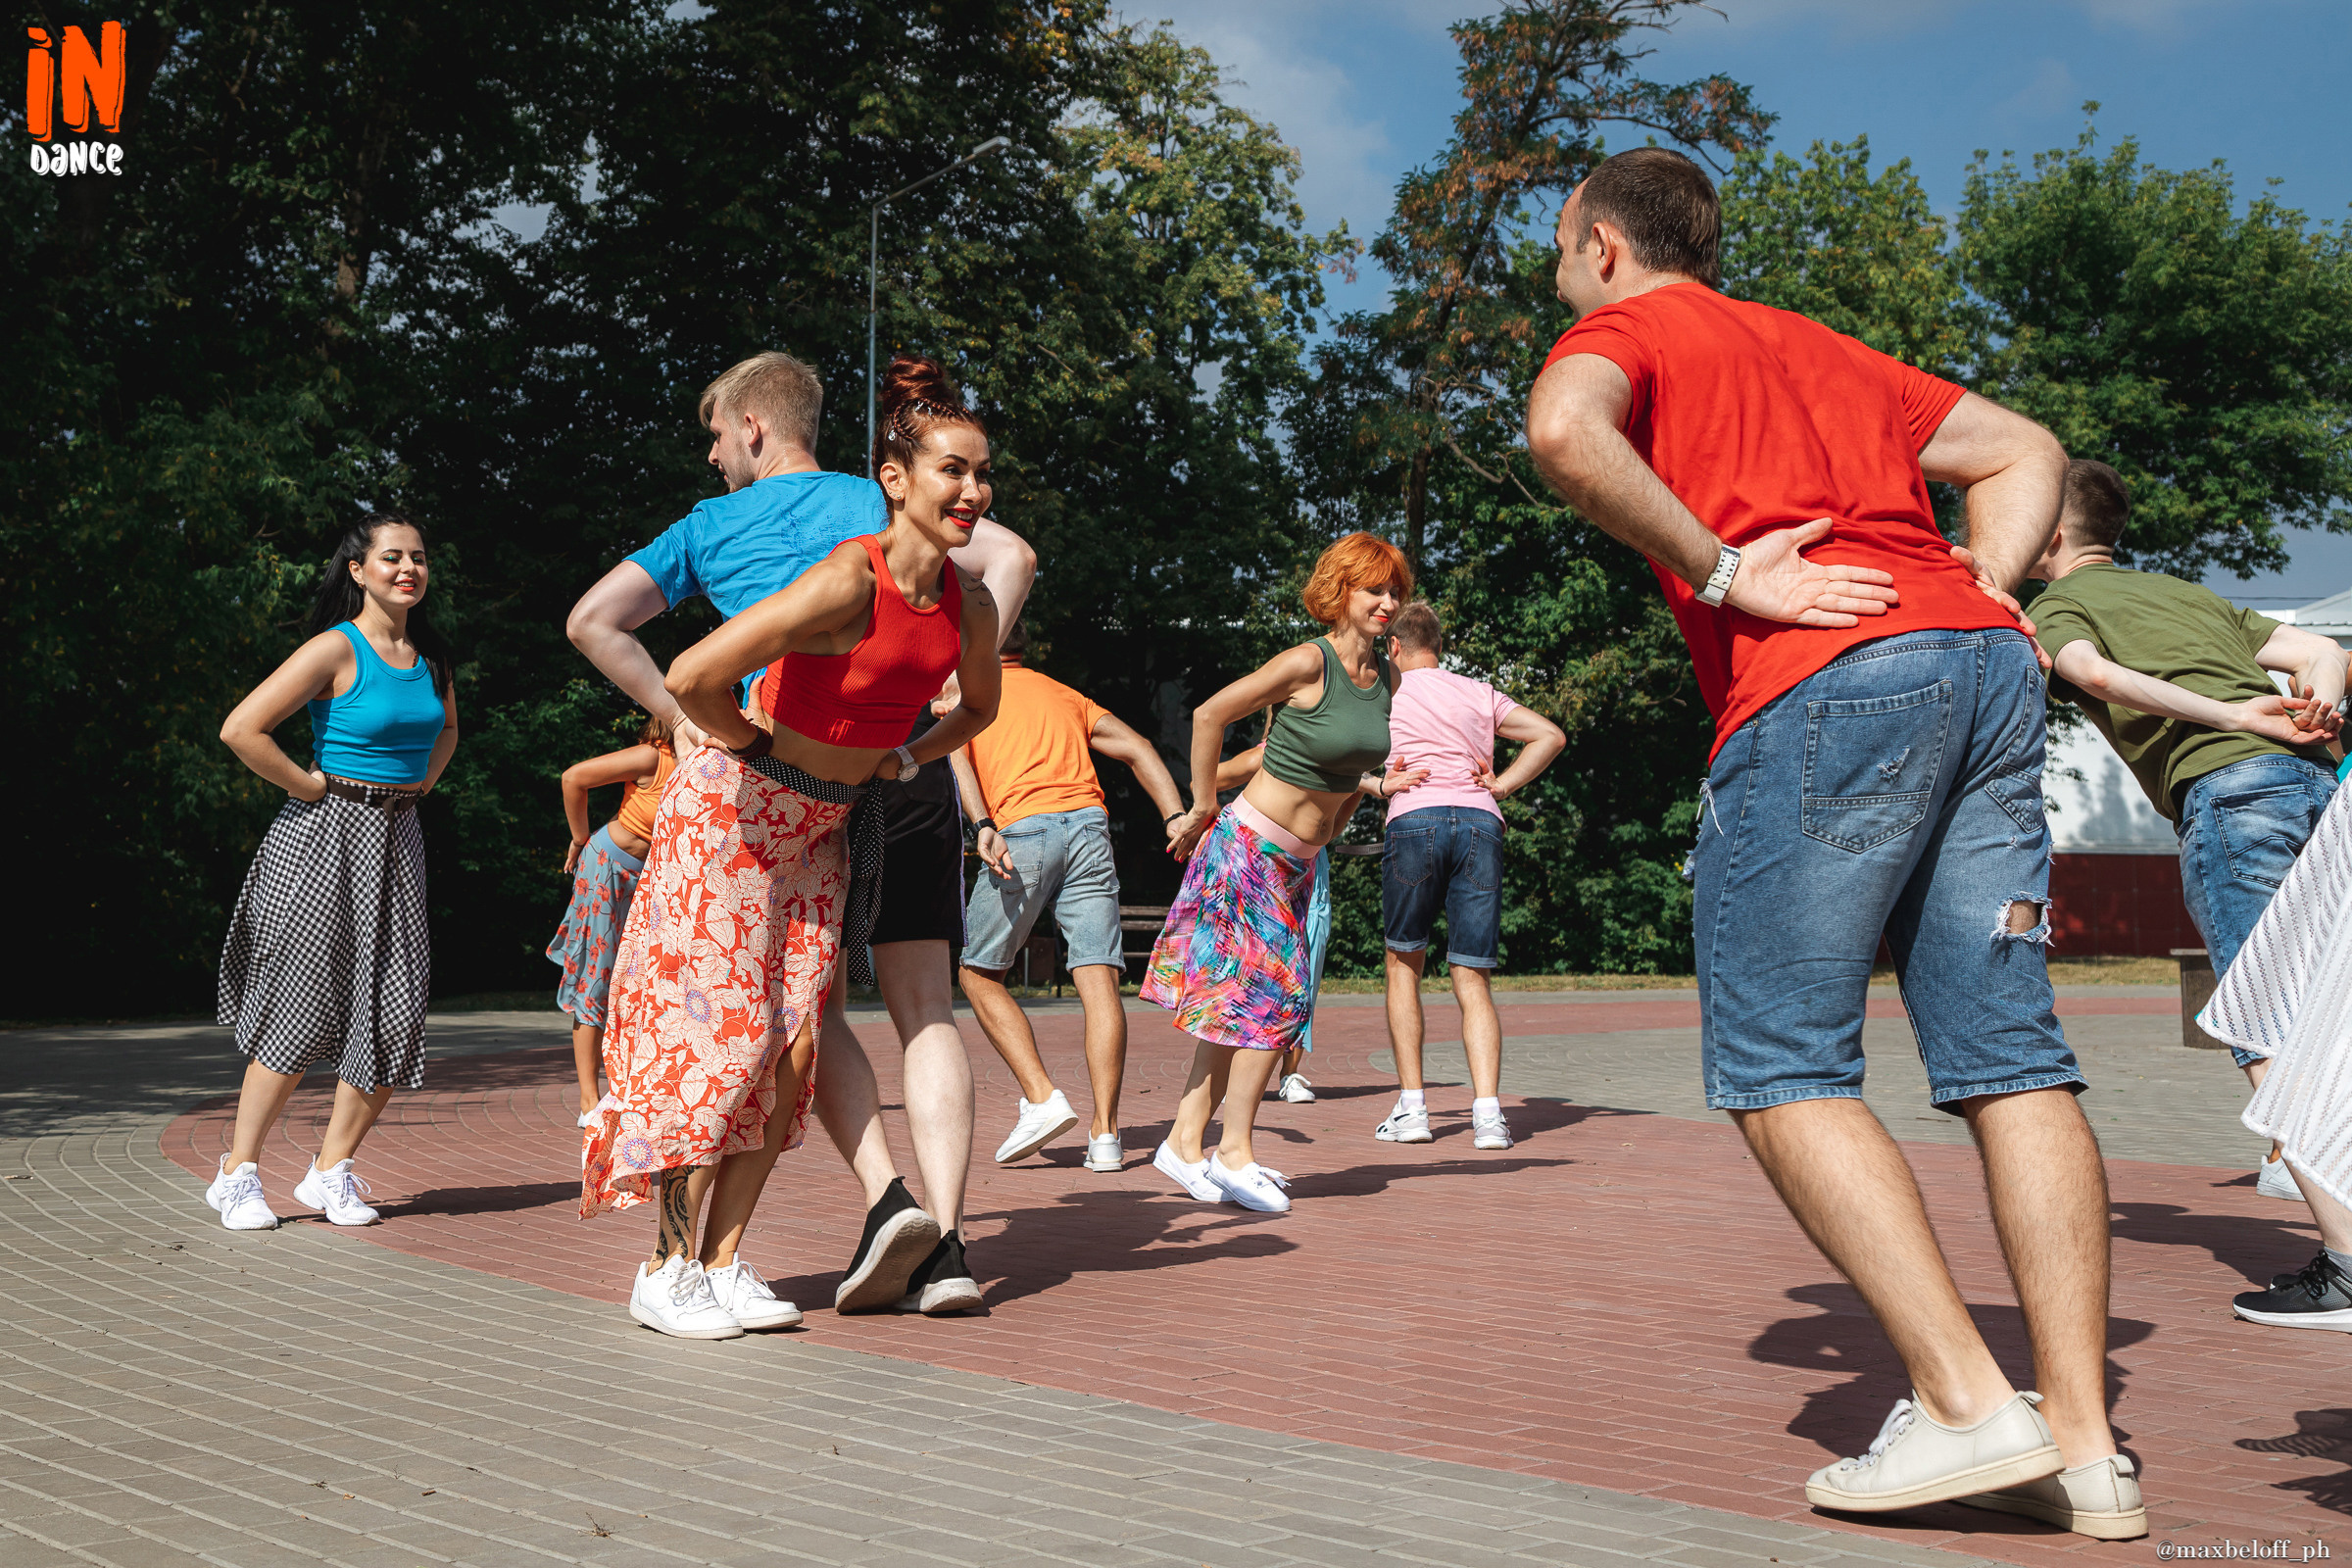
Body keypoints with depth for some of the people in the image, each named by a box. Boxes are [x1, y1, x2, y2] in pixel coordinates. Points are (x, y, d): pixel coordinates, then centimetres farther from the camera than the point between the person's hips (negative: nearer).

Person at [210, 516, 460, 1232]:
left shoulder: (429, 655, 9)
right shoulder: (336, 648, -11)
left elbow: (447, 725, 30)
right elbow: (241, 729, -18)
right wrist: (311, 784, -10)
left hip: (398, 842, 6)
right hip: (325, 837, -6)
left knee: (395, 1015, 0)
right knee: (300, 1010, -3)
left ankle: (330, 1172, 13)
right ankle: (238, 1174, 12)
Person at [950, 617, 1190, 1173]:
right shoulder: (1067, 696, 30)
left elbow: (955, 755, -3)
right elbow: (1137, 748, 17)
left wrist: (983, 827, -16)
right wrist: (1177, 820, 6)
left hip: (1021, 831, -3)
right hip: (1089, 824, 4)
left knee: (979, 973, 11)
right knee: (1099, 977, -1)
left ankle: (1042, 1098, -2)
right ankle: (1105, 1134, -7)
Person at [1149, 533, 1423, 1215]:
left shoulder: (1387, 677, 6)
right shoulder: (1308, 662, -17)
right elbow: (1208, 715, -13)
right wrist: (1203, 807, -7)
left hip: (1300, 862, 7)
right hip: (1249, 848, -7)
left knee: (1239, 1002, 8)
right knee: (1275, 997, -7)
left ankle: (1186, 1144, 14)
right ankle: (1235, 1152, 5)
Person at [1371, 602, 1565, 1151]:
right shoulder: (1480, 693, 23)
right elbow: (1551, 736, 17)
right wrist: (1502, 784, 14)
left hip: (1415, 819, -2)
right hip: (1480, 823, 2)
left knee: (1403, 964, 14)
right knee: (1472, 979, 4)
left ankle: (1411, 1107, 7)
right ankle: (1487, 1114, -12)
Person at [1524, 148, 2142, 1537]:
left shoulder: (1622, 329, 11)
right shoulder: (1821, 346, 32)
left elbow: (1564, 430, -15)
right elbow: (2028, 452, 31)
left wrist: (1718, 572, -9)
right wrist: (1979, 593, 16)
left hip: (1827, 684, -7)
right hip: (1990, 666, 7)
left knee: (1781, 1067, -1)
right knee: (2008, 1056, 4)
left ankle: (1969, 1403, -7)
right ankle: (2087, 1446, 3)